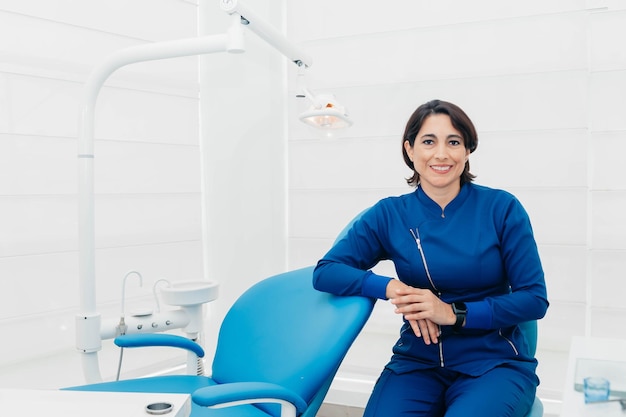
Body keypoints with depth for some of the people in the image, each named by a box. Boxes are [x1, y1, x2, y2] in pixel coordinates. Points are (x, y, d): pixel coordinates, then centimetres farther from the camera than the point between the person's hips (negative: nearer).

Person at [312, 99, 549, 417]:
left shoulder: (501, 208, -5)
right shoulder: (389, 215, 0)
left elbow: (534, 299, -4)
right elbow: (325, 272, -5)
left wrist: (453, 313, -16)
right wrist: (392, 288, -20)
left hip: (494, 362, -1)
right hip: (418, 362, 1)